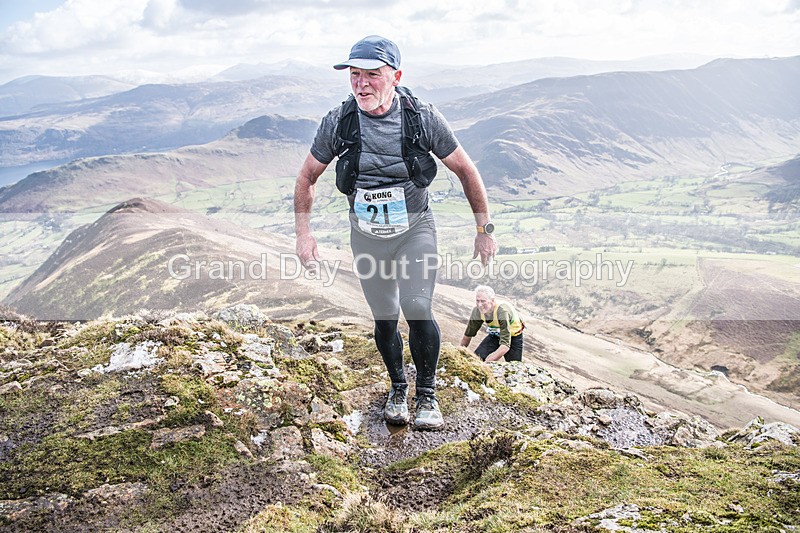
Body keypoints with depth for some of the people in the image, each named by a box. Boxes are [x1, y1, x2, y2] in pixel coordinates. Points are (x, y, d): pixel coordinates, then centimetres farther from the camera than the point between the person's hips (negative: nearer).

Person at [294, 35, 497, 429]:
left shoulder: (423, 118, -17)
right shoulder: (338, 122, -14)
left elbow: (466, 171, -5)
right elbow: (306, 178, 1)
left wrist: (484, 229, -1)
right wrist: (303, 233, -6)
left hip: (415, 230, -2)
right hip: (367, 236, 2)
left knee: (417, 309, -18)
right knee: (385, 319, 8)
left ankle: (427, 395, 3)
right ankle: (397, 388, 33)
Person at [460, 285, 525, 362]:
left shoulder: (502, 311, -38)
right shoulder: (476, 311, -22)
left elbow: (505, 346, -43)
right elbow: (468, 335, -4)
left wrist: (487, 362, -50)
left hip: (514, 336, -4)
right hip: (494, 335, 4)